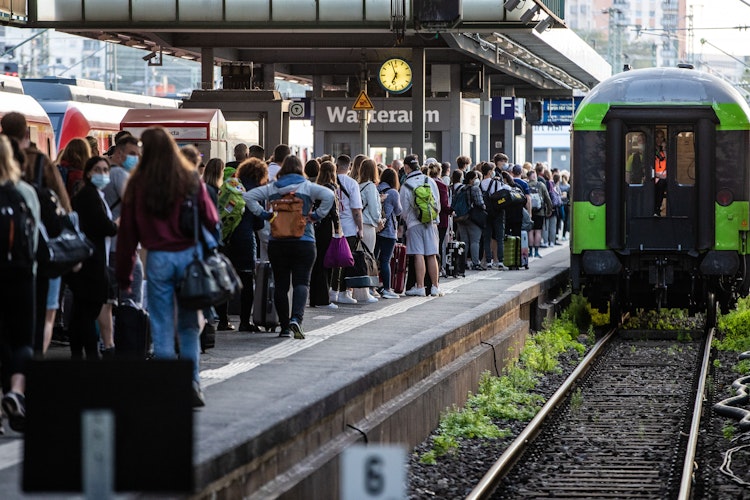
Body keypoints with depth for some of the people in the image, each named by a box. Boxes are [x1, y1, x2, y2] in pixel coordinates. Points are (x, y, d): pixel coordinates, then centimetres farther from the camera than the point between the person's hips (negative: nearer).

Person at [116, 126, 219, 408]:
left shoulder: (138, 184, -1)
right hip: (189, 254, 1)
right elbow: (211, 220, -1)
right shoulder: (191, 179, 0)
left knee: (162, 326, 5)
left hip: (158, 258, -1)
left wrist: (124, 275, 9)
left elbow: (127, 231, 3)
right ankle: (192, 384, 6)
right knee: (189, 324, 12)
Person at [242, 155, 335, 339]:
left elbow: (248, 196, 3)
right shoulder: (308, 187, -1)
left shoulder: (271, 188, 7)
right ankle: (296, 318, -25)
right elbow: (328, 195, -14)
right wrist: (317, 215, -5)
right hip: (304, 241, -2)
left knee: (280, 284, 8)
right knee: (301, 282, -2)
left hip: (277, 243, 2)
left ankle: (285, 326, 9)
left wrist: (263, 214, 5)